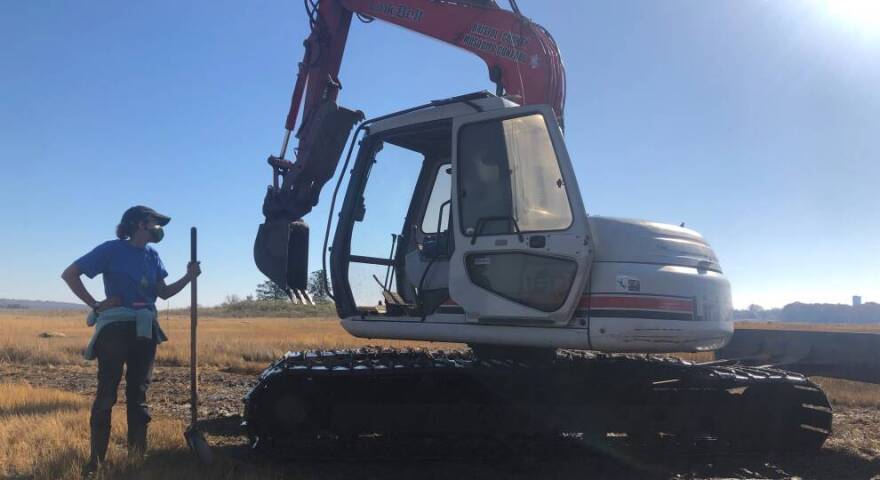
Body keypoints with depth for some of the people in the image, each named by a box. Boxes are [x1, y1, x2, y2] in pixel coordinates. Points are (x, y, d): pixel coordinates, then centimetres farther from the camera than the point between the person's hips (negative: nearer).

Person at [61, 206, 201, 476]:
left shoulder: (152, 255, 12)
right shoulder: (113, 250, -6)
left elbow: (163, 293, 15)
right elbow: (69, 274, -5)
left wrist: (189, 277, 0)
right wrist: (94, 305, -11)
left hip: (145, 329, 6)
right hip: (115, 328, -6)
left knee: (138, 393, 9)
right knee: (107, 394, -3)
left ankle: (137, 454, 16)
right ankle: (95, 460, 5)